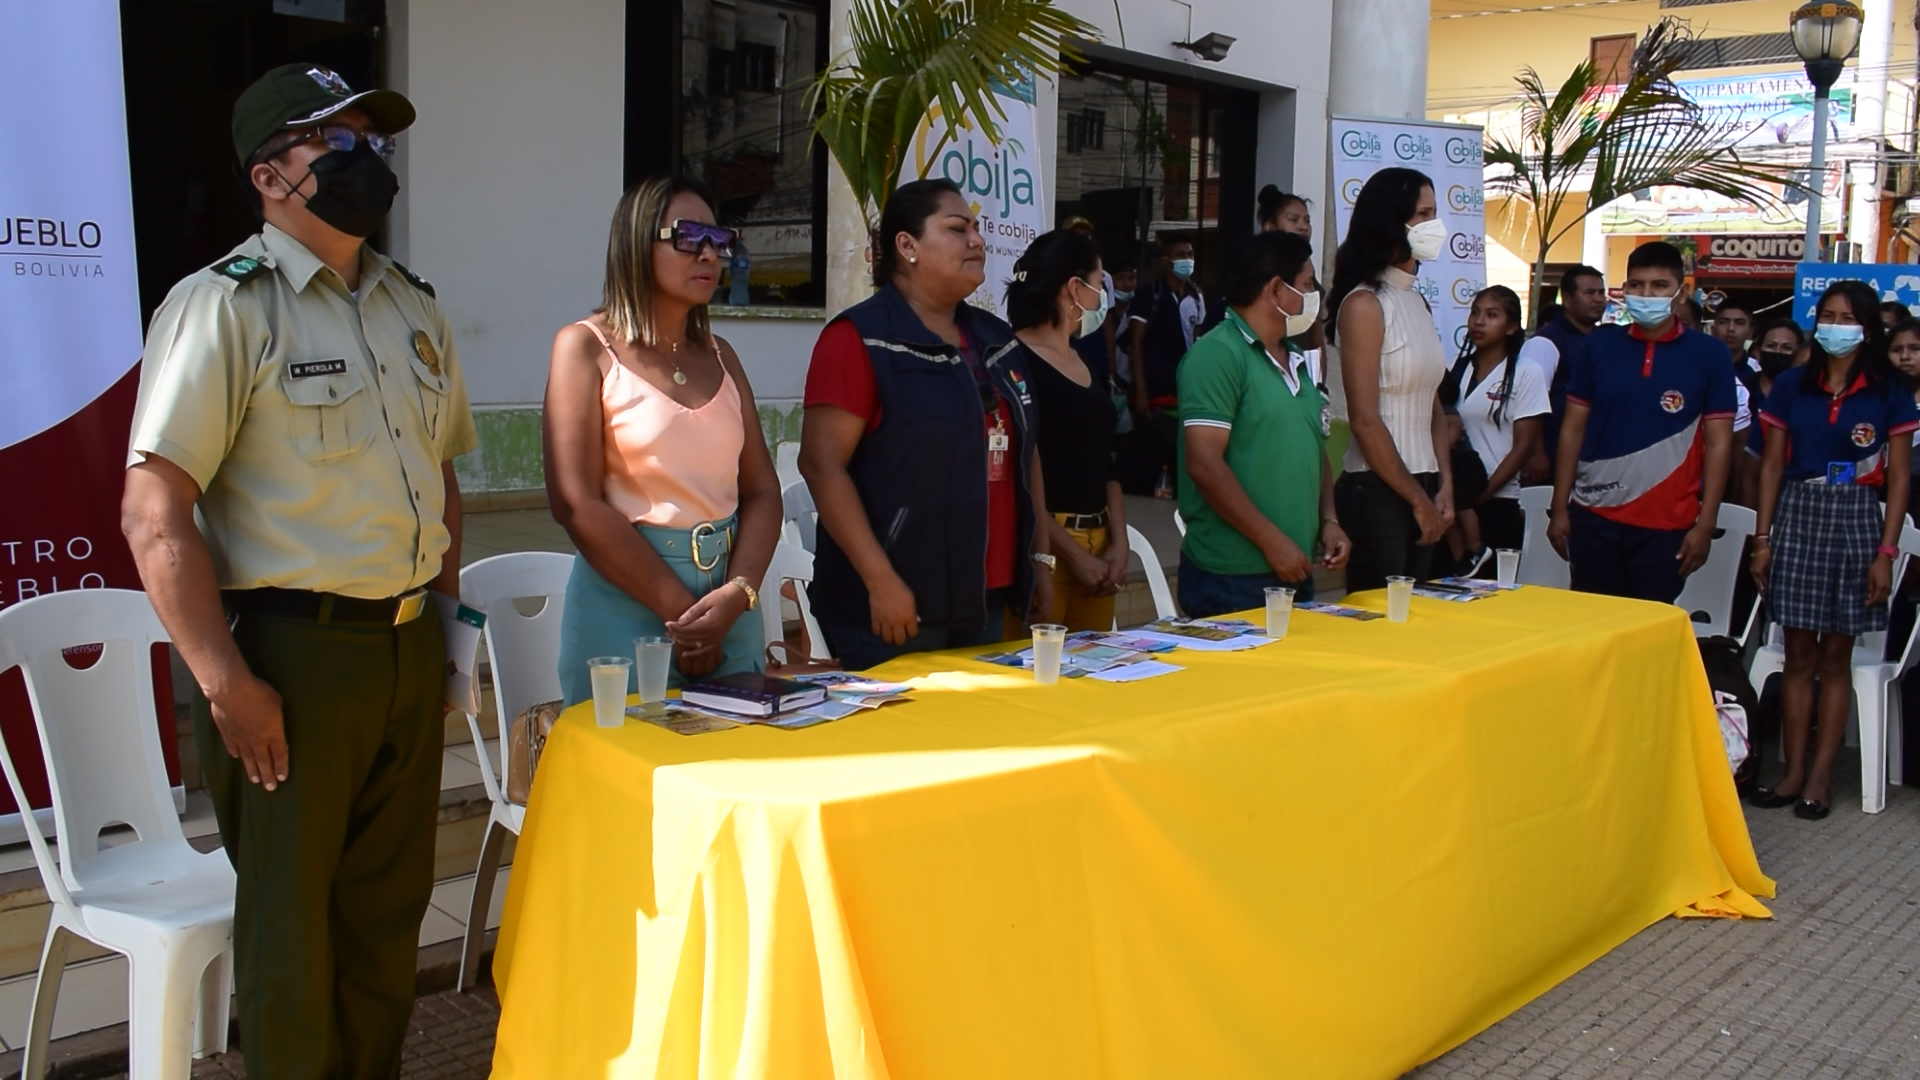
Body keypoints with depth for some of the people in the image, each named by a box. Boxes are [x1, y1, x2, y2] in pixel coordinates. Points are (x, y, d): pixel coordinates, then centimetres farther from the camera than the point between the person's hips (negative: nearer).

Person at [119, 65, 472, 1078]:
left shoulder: (413, 309, 13)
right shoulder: (223, 306, -9)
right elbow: (155, 512, -15)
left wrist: (445, 618, 14)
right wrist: (226, 683, -19)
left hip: (407, 650, 6)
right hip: (290, 654, -6)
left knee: (388, 913, 15)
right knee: (291, 929, 5)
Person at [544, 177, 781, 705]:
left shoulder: (719, 355, 13)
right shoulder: (587, 347, -4)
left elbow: (761, 489, 8)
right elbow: (577, 504, -13)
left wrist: (739, 593, -10)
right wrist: (680, 609, -13)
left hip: (729, 606, 5)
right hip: (626, 603, -5)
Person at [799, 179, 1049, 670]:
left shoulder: (997, 339, 13)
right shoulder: (861, 339, -9)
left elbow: (1023, 452, 21)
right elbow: (821, 463, -16)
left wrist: (1040, 559, 15)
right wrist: (881, 580, -21)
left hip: (985, 602, 7)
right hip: (897, 603, -7)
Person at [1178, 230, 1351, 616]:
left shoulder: (1294, 360, 16)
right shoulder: (1217, 354, -12)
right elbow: (1204, 463, -20)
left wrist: (1328, 521, 7)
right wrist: (1272, 541, -18)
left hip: (1295, 572, 9)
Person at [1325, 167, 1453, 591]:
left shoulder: (1416, 301, 13)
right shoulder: (1364, 304, -11)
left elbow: (1433, 405, 15)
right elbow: (1364, 420, -15)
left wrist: (1444, 486, 4)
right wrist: (1418, 500, -11)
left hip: (1419, 486, 8)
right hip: (1376, 492, -8)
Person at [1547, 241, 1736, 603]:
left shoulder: (1709, 355, 0)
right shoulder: (1598, 346, 5)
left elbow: (1718, 443, 0)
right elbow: (1573, 429, 8)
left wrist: (1705, 523, -5)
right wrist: (1559, 508, 4)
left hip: (1667, 525, -2)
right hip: (1593, 517, 2)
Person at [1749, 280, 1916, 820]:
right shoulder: (1792, 385, 6)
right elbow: (1772, 465, 8)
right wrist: (1763, 538, 3)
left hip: (1856, 520, -1)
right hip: (1797, 515, 2)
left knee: (1836, 654, 3)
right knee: (1799, 652, 3)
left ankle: (1820, 776, 8)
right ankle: (1793, 770, 10)